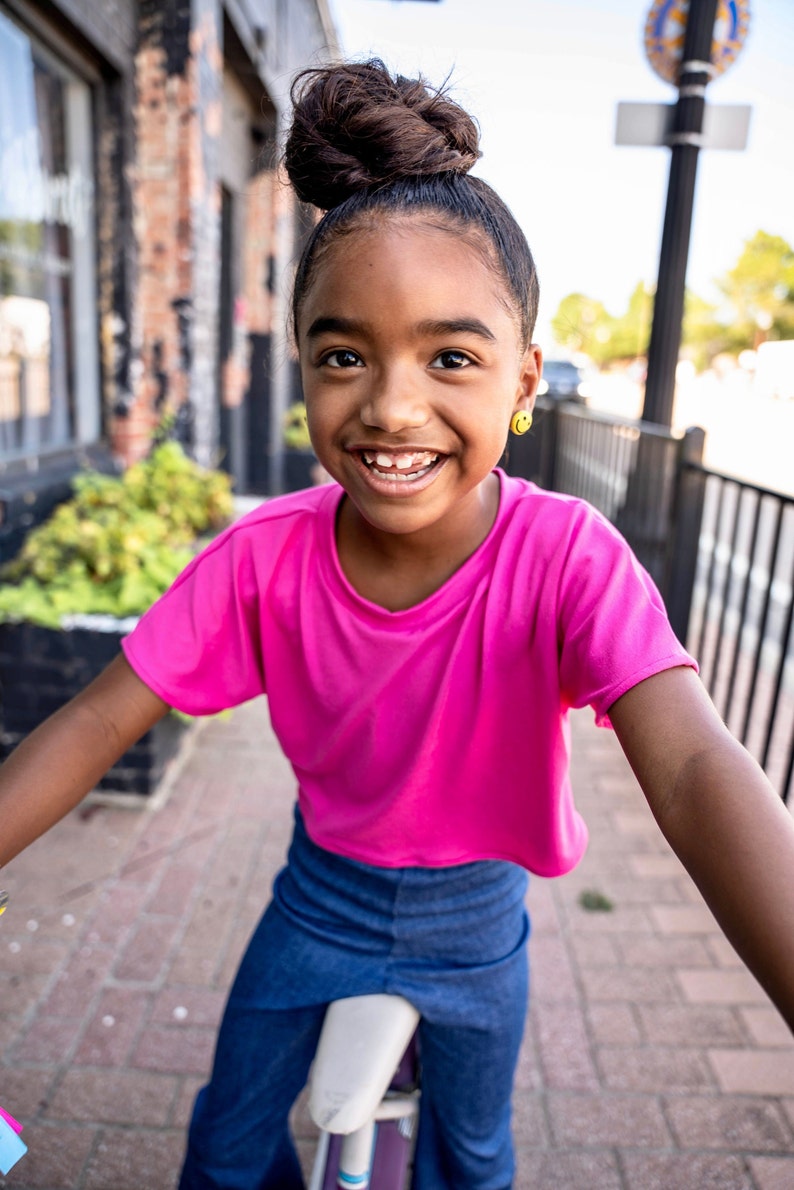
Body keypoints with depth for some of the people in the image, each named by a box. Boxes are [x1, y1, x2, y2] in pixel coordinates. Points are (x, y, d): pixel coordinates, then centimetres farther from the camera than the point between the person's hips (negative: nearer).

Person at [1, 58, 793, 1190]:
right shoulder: (265, 555, -23)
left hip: (474, 917, 0)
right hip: (321, 893, 1)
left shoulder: (567, 556, -29)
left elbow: (693, 767, -41)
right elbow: (96, 724, -17)